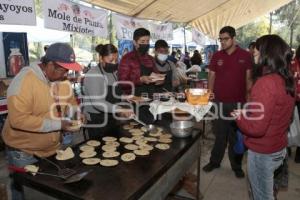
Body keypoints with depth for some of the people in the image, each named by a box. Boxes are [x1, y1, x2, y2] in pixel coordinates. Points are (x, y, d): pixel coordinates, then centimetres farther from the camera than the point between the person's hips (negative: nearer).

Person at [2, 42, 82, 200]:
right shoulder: (24, 81, -24)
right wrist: (57, 124, -28)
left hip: (52, 148, 6)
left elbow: (71, 102, 12)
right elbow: (18, 119, -30)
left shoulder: (60, 80, -3)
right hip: (23, 152, -6)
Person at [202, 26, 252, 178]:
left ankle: (236, 166, 28)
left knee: (236, 136, 11)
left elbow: (249, 78, -1)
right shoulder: (216, 56, 4)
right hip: (219, 102, 2)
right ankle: (214, 161, 29)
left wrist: (249, 98, -8)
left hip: (238, 103, -1)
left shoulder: (245, 56, -2)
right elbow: (211, 77, 6)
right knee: (220, 134, 13)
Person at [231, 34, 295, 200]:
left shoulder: (266, 83, -27)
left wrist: (240, 117, -10)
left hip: (262, 152, -8)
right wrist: (247, 113, 8)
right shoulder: (286, 80, 0)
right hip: (279, 147, 8)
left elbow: (256, 128, -28)